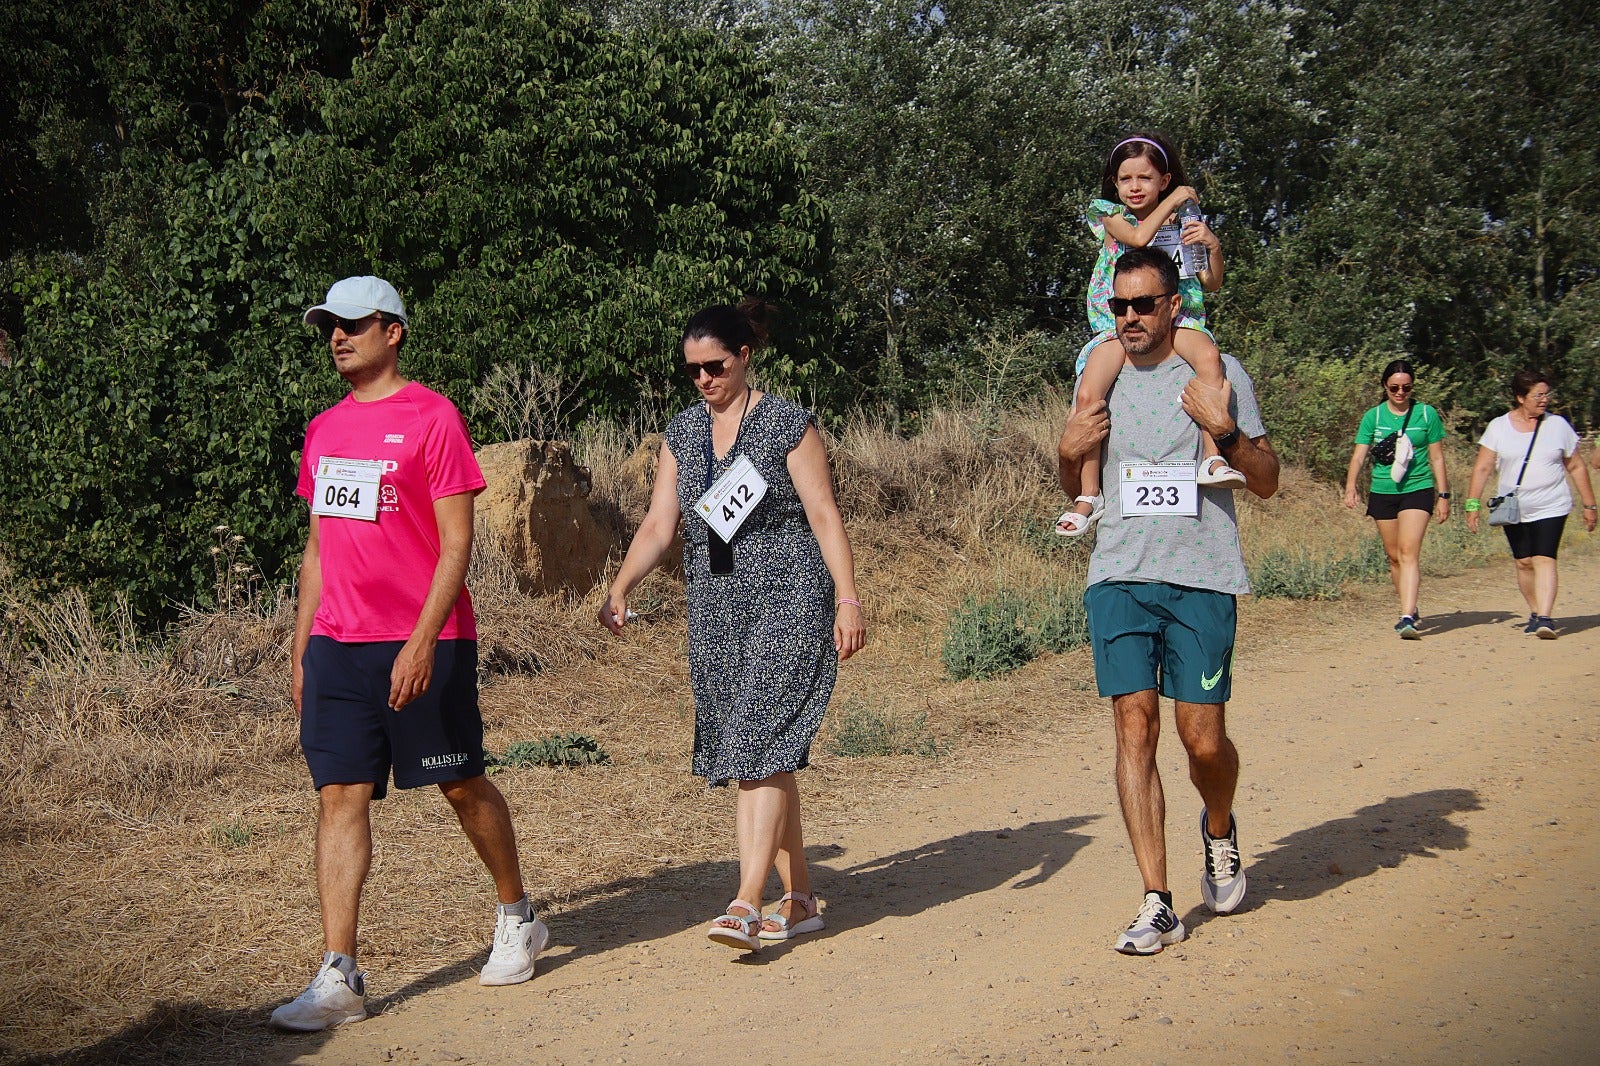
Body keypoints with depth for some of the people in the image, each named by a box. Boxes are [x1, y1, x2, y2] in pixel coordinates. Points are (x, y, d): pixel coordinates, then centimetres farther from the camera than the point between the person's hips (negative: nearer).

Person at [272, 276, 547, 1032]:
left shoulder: (432, 417, -8)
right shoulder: (324, 430, 13)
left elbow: (456, 544, -12)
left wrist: (422, 643, -20)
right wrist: (301, 649, 15)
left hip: (423, 644, -5)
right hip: (336, 646, 6)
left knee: (462, 784, 8)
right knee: (340, 795, -1)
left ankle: (518, 920, 30)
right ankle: (339, 978, 0)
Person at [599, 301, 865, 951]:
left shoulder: (787, 424, -3)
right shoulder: (682, 434, 12)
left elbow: (824, 515, -6)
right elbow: (659, 523, 7)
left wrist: (848, 598, -13)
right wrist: (620, 588, -7)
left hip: (786, 602, -5)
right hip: (715, 608, 6)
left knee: (760, 746, -15)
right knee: (765, 756, 8)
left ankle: (746, 906, -17)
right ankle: (799, 901, 17)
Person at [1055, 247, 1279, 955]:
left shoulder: (1219, 373, 3)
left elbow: (1267, 483, 4)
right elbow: (1076, 493, 22)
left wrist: (1225, 430, -13)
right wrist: (1069, 453, 0)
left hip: (1200, 580, -2)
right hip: (1118, 578, 2)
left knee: (1203, 739, -3)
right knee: (1135, 726, -5)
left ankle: (1219, 831, 32)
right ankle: (1157, 904, 0)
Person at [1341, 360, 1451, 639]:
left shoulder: (1426, 414, 2)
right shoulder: (1373, 416, 4)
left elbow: (1437, 458, 6)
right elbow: (1359, 454, -1)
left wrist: (1443, 495, 5)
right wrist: (1350, 487, -16)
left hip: (1418, 489, -3)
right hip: (1382, 492, 3)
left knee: (1409, 552, -16)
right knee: (1394, 556, 11)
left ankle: (1407, 619, -24)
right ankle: (1410, 609, 30)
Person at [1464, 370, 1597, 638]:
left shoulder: (1558, 425, 3)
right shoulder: (1499, 427, 2)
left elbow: (1576, 467, 10)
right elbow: (1483, 467, 2)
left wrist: (1589, 505, 10)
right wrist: (1473, 503, -6)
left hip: (1551, 508, -2)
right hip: (1513, 510, 2)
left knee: (1544, 560, -14)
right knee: (1523, 562, 6)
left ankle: (1545, 618, -20)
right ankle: (1534, 613, 21)